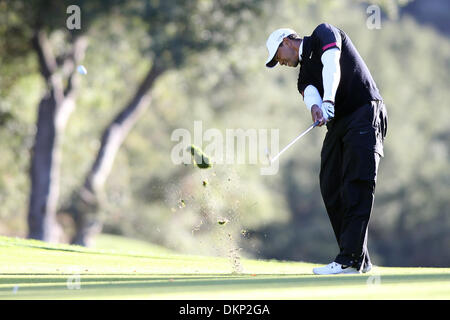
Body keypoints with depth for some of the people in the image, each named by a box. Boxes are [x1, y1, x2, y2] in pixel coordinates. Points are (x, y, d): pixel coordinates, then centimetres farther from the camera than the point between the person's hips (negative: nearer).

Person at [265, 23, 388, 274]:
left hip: (365, 114, -8)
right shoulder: (304, 74, 23)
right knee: (331, 189, -1)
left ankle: (350, 259, -24)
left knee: (356, 186, -16)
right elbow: (310, 93, -2)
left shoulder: (323, 33, 6)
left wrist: (328, 101, -31)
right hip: (337, 125, 8)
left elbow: (331, 64, -15)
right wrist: (315, 108, -27)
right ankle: (361, 260, 2)